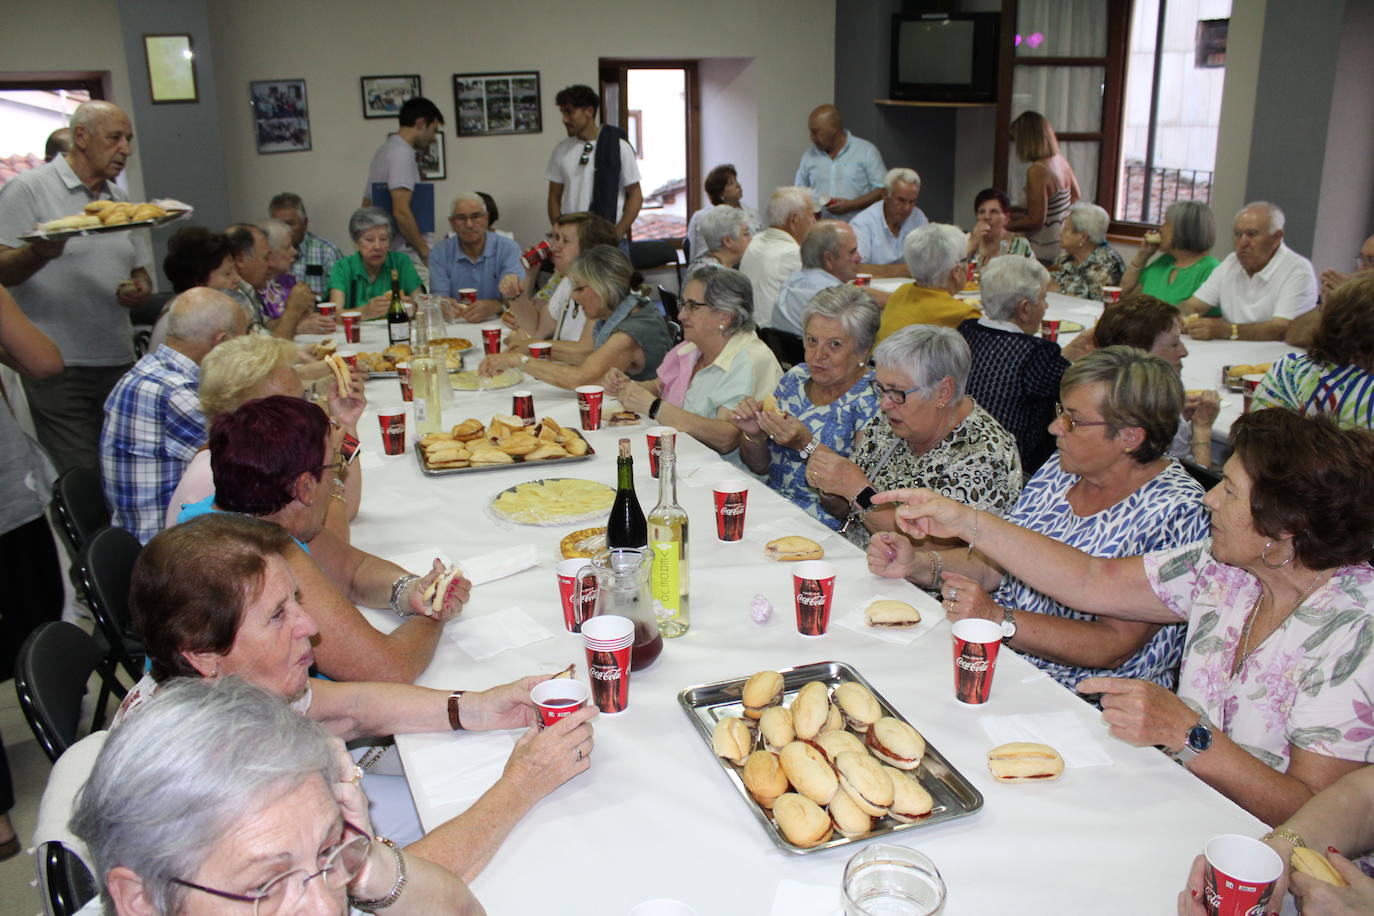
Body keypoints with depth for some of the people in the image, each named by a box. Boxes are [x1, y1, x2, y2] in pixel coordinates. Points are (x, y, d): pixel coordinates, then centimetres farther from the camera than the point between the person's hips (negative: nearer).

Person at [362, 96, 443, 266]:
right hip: (408, 258, -10)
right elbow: (401, 212, -22)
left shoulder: (383, 151, 18)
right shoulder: (402, 154, -12)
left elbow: (366, 206, 24)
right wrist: (426, 252, -15)